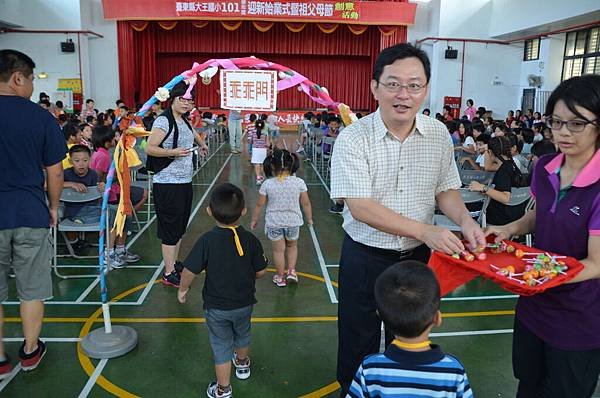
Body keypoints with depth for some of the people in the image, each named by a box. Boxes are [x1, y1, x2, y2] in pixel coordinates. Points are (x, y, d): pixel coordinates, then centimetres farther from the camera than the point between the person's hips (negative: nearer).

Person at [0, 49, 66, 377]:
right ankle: (30, 351, 27)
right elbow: (55, 172, -3)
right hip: (31, 215, -1)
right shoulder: (41, 117, -6)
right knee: (32, 289, 13)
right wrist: (53, 207, 12)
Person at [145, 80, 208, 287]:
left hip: (185, 183, 9)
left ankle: (175, 263, 31)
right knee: (171, 228, -4)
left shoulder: (184, 121, 14)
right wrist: (173, 152, -26)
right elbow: (149, 148, -18)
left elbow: (194, 134, 38)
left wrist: (202, 145, 52)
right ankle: (169, 274, 5)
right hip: (168, 185, -9)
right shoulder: (164, 121, -13)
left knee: (180, 227, 17)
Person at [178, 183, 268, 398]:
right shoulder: (251, 240, -15)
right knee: (242, 335, 29)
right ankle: (243, 364, 55)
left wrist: (183, 289, 2)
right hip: (244, 303, 3)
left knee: (221, 347, 13)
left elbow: (189, 271, -18)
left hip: (216, 306, -3)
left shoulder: (206, 241, -21)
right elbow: (261, 272, -7)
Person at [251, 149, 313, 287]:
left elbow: (259, 205, -5)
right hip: (293, 221, 1)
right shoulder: (299, 182, -13)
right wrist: (309, 218, 12)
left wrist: (254, 219, 11)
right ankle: (291, 271, 20)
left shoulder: (267, 184, -14)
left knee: (278, 250, 14)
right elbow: (306, 203, -4)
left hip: (274, 222, -1)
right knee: (292, 246, 26)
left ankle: (280, 277, 26)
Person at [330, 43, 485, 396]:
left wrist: (465, 220, -17)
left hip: (418, 257, 4)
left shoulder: (439, 134, -4)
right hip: (366, 257, -3)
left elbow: (446, 189, 5)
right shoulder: (354, 138, -18)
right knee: (359, 342, 15)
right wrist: (424, 230, -32)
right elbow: (360, 207, -24)